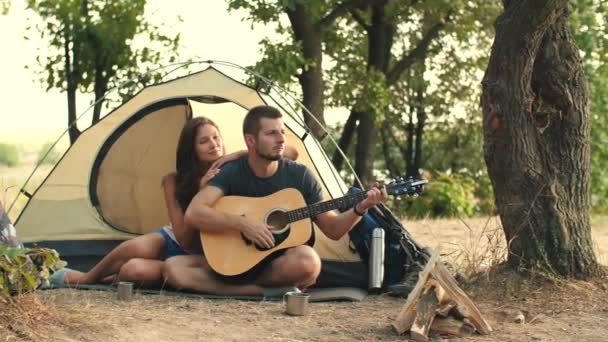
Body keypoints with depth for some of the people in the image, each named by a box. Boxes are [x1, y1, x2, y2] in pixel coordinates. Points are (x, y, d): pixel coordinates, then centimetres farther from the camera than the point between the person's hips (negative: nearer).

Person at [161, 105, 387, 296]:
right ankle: (269, 292, -26)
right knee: (173, 268, -26)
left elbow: (332, 229, 2)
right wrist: (242, 223, -28)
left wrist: (360, 209, -17)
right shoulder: (231, 174, -6)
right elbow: (193, 214, -19)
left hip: (281, 265, -1)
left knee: (307, 260, -37)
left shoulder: (299, 176, -2)